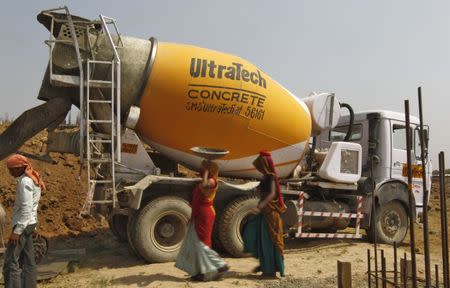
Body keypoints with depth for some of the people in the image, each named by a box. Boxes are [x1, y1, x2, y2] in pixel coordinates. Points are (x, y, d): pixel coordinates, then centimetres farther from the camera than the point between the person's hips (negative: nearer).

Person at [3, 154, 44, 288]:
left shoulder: (25, 182, -18)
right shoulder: (33, 179, 13)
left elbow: (26, 208, -23)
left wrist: (17, 230, -22)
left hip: (23, 225, -10)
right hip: (29, 223, 10)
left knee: (11, 261, -6)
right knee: (28, 259, 11)